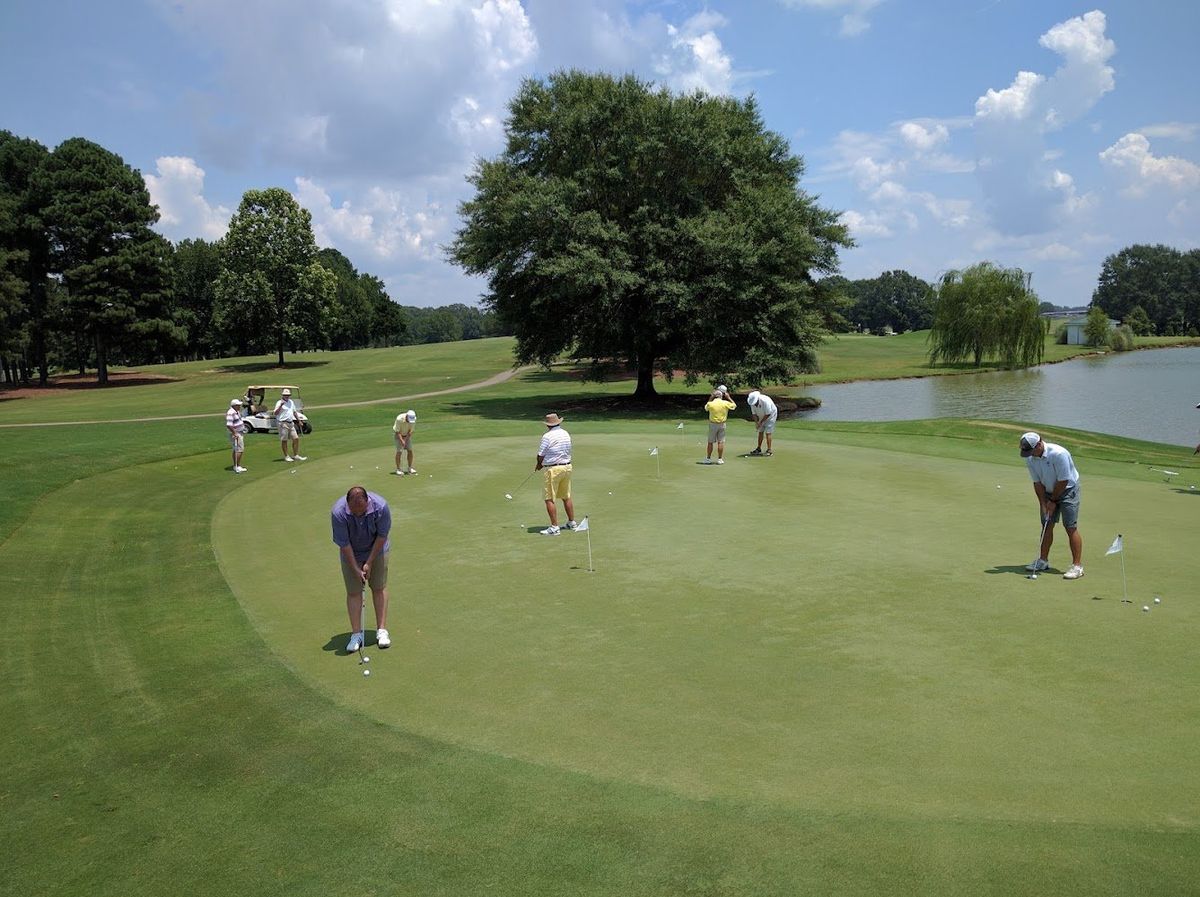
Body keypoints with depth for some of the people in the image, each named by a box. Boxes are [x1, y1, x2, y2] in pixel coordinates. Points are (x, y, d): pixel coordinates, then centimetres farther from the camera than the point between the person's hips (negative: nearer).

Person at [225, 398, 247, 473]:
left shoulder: (237, 412, 13)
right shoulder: (230, 413, -20)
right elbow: (228, 425, -27)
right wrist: (234, 433, -24)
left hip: (240, 433, 11)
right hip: (236, 434, -11)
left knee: (236, 450, 14)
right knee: (239, 450, -13)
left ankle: (235, 466, 21)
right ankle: (238, 467, -14)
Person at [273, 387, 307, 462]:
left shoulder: (291, 402, 15)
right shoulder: (279, 403, -8)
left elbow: (294, 412, 25)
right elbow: (275, 413, -19)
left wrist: (298, 420, 25)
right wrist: (281, 405, -28)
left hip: (291, 423, 7)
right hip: (283, 424, -7)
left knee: (296, 438, 5)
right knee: (284, 440, 0)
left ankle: (295, 455, 13)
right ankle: (286, 456, 8)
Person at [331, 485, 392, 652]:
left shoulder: (381, 507, -32)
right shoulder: (338, 512, -32)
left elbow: (382, 536, -17)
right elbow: (343, 544, -22)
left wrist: (369, 563, -14)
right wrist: (356, 569, -18)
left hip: (376, 550, 0)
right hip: (351, 552, 0)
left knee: (379, 588, 2)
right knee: (353, 592, -1)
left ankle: (381, 630, 7)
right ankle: (356, 634, 5)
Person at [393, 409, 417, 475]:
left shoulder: (414, 419, -20)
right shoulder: (399, 419, -32)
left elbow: (410, 430, -13)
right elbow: (397, 432, -26)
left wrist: (406, 440, -21)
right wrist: (402, 441, -33)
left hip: (407, 435, 4)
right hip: (399, 435, -4)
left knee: (410, 450, -3)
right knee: (399, 451, -12)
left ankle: (410, 468, 7)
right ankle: (398, 469, -5)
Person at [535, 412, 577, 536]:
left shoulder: (547, 436, -16)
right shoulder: (566, 434, 6)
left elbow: (540, 456, -12)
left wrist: (539, 465, 12)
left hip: (552, 469, -7)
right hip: (567, 466, 7)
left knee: (549, 499, -2)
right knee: (566, 497, 18)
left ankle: (554, 527, -5)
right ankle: (572, 522, 26)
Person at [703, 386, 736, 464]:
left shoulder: (710, 404, -11)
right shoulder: (725, 403, -9)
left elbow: (706, 408, 15)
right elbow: (734, 405, 10)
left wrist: (711, 398, 11)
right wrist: (728, 397, 12)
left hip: (713, 424, -1)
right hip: (722, 425, 1)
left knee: (710, 442, 8)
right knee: (721, 442, 5)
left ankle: (708, 458, 12)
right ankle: (720, 459, 6)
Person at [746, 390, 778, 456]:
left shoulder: (765, 401, -35)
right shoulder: (752, 402, -17)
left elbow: (768, 414, -27)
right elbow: (754, 413, -6)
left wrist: (761, 422, -21)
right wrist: (756, 422, -18)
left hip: (771, 415, -6)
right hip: (762, 417, 6)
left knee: (767, 432, -13)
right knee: (760, 432, 8)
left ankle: (769, 450, -12)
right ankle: (758, 449, 17)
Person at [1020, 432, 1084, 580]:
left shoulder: (1058, 454, -30)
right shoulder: (1030, 458, -10)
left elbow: (1063, 481, -23)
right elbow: (1037, 483, -3)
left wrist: (1053, 501, -13)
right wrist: (1044, 504, -10)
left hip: (1068, 489, -6)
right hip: (1049, 491, 6)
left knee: (1071, 528, -10)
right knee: (1047, 525, 7)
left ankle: (1077, 566, -8)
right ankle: (1043, 561, 16)